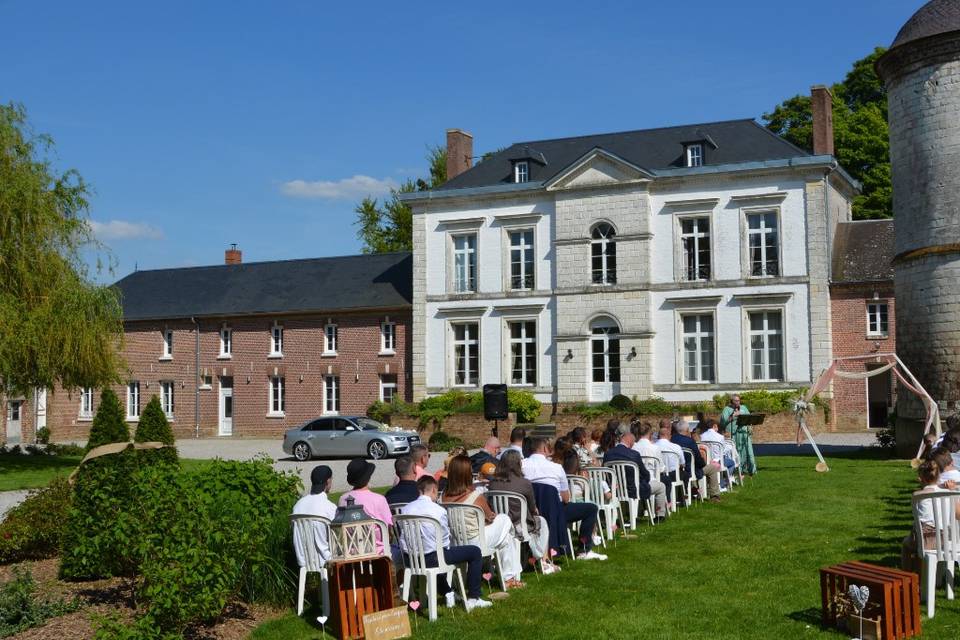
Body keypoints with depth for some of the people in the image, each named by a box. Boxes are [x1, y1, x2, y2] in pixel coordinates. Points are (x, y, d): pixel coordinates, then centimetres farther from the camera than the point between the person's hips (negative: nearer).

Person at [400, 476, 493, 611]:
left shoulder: (406, 509, -2)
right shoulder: (438, 510, -14)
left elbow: (403, 540, 1)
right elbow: (445, 538, -3)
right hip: (432, 558, -6)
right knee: (475, 552, 7)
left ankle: (447, 593, 41)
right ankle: (472, 598, 11)